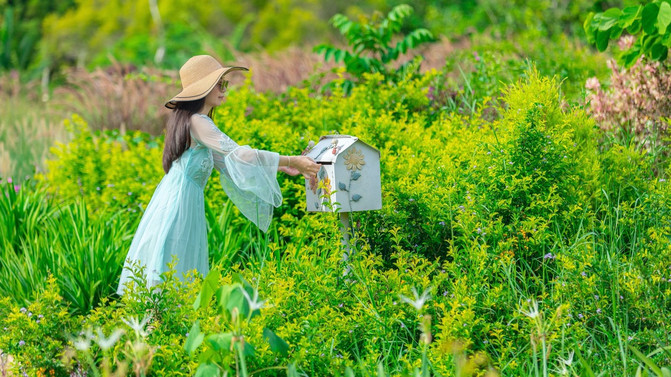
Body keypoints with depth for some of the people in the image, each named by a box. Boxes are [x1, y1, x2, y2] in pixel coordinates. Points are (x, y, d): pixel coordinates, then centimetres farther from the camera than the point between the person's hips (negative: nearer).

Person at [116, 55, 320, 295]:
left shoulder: (192, 121, 16)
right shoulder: (197, 122, -15)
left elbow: (226, 162, 19)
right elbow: (236, 154, -23)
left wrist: (281, 167, 14)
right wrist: (292, 161, -22)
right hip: (180, 202, -10)